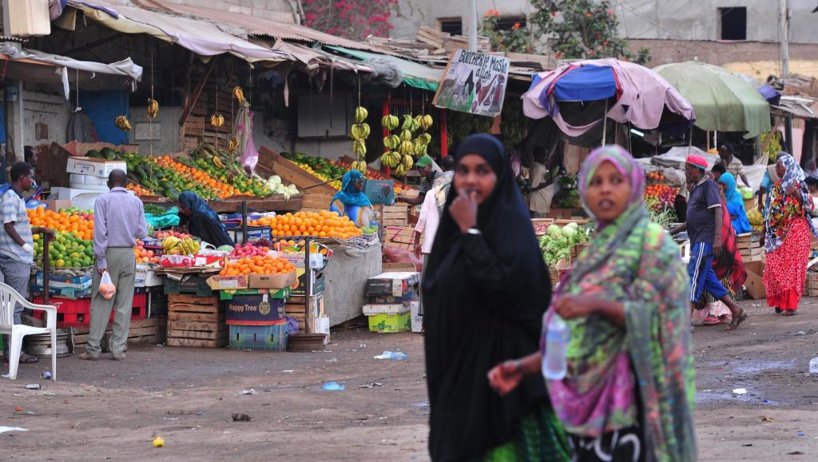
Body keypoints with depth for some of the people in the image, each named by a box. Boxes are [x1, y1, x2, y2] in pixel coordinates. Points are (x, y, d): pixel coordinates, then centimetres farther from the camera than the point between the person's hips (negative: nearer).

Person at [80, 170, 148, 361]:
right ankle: (118, 348, 5)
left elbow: (100, 232, -11)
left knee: (101, 302, 0)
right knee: (124, 303, 6)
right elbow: (142, 232, 3)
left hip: (109, 252, -2)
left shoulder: (103, 200, -5)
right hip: (128, 254, 2)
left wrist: (101, 259, -10)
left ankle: (93, 348, -1)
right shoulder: (136, 202, 3)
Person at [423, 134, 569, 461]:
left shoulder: (511, 222, -10)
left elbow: (504, 287, -23)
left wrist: (470, 232, -19)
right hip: (457, 365, 8)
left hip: (499, 364, -8)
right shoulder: (454, 222, 12)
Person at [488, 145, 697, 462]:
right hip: (586, 399, 7)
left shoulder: (651, 242, -3)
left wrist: (597, 304, -24)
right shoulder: (597, 249, 18)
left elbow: (655, 317, -12)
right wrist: (525, 367, 6)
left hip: (625, 397, -7)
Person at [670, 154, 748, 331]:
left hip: (705, 240, -10)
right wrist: (673, 232, 21)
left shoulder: (708, 185, -7)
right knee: (707, 279, 9)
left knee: (694, 277, -12)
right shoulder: (695, 188, 20)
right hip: (697, 240, 10)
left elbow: (718, 211, -17)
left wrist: (718, 237, -27)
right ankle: (736, 311, 13)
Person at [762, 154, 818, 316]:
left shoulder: (798, 184, -5)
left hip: (795, 231, -6)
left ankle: (791, 304, -4)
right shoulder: (777, 186, 14)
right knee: (775, 266, 2)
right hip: (778, 232, 6)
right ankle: (780, 302, 9)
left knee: (792, 267, -6)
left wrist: (797, 195, -25)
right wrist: (766, 228, 17)